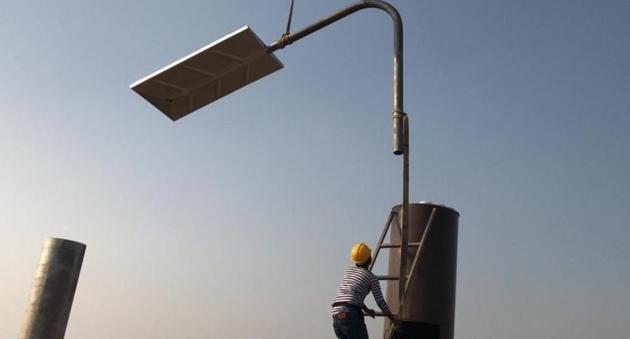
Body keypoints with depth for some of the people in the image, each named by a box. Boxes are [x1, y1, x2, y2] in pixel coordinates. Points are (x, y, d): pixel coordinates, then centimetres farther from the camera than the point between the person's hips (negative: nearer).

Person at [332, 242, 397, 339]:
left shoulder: (348, 271, 23)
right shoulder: (372, 278, 4)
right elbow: (380, 302, 7)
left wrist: (367, 310, 46)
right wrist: (392, 318, 25)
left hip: (336, 318, 6)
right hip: (351, 316, -6)